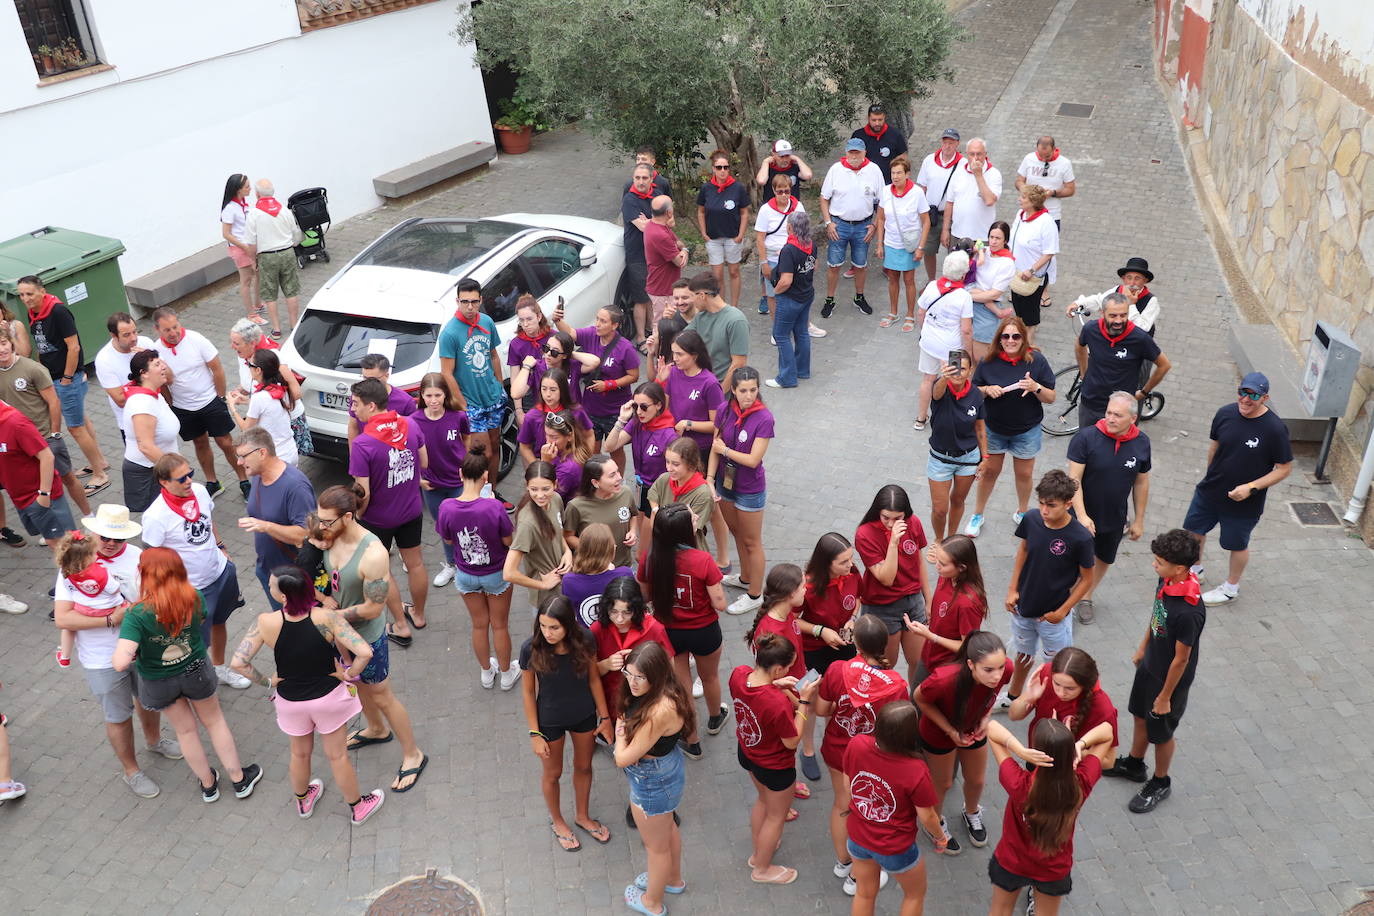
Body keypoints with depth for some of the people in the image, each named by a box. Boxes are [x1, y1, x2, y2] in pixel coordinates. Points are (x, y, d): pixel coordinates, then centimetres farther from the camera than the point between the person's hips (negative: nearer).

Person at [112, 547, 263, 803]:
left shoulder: (138, 615, -32)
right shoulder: (195, 599, -22)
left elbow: (121, 662, -37)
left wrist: (117, 655, -15)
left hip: (159, 683, -1)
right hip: (196, 672, 1)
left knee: (186, 729, 24)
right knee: (214, 721, 25)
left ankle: (208, 784, 44)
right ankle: (239, 779, 38)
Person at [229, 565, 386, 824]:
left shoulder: (266, 623, -25)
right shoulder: (327, 617, -27)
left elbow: (239, 663, -23)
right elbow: (364, 652, -34)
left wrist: (267, 681, -7)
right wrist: (349, 674, -13)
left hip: (290, 702, 1)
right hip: (329, 696, -1)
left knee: (300, 754, 28)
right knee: (337, 756, 21)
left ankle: (303, 802, 54)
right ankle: (357, 807, 41)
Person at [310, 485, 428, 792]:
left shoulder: (373, 554, -35)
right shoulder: (332, 537, -13)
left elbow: (373, 608, -27)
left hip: (367, 637, -7)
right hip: (340, 630, 7)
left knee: (382, 697, 10)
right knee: (359, 684, 29)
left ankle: (413, 755, 30)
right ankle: (377, 730, 56)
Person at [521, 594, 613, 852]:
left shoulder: (584, 641, -24)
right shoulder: (531, 649, -28)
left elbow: (593, 679, -7)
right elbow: (529, 692, -14)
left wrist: (605, 717, -1)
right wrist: (534, 734, -10)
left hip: (584, 715, 2)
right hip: (550, 721, -2)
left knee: (583, 767, 24)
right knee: (553, 773, 21)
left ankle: (583, 816, 51)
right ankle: (558, 822, 49)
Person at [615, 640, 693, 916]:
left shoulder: (659, 711, -41)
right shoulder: (666, 692, -14)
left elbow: (623, 758, -31)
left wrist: (620, 732, -13)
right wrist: (626, 728, -18)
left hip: (653, 783, -9)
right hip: (666, 769, 9)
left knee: (656, 845, 19)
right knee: (667, 827, 33)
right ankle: (674, 879, 60)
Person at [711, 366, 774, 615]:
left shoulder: (764, 418, -24)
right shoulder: (725, 411, -9)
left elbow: (753, 460, -24)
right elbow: (715, 448, -3)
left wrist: (725, 449, -13)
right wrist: (710, 479, -11)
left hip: (750, 489, -6)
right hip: (725, 482, 6)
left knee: (751, 542, 9)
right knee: (737, 533, 25)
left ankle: (755, 595, 24)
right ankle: (746, 578, 46)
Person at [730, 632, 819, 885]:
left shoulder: (739, 674, -23)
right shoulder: (778, 703, -43)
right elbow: (792, 741, -25)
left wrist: (775, 685, -13)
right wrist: (804, 701, -24)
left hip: (747, 752, 7)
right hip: (774, 767, -7)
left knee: (763, 799, 35)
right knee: (776, 815, 23)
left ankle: (758, 852, 57)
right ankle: (761, 869, 46)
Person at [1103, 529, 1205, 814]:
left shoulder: (1190, 611, -38)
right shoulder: (1166, 582, -15)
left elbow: (1181, 659, -26)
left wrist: (1165, 696, -14)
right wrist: (1142, 649, 18)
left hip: (1170, 679, -8)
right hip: (1150, 665, 8)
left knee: (1161, 732, 16)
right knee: (1140, 715, 27)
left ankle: (1160, 784, 41)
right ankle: (1134, 764, 52)